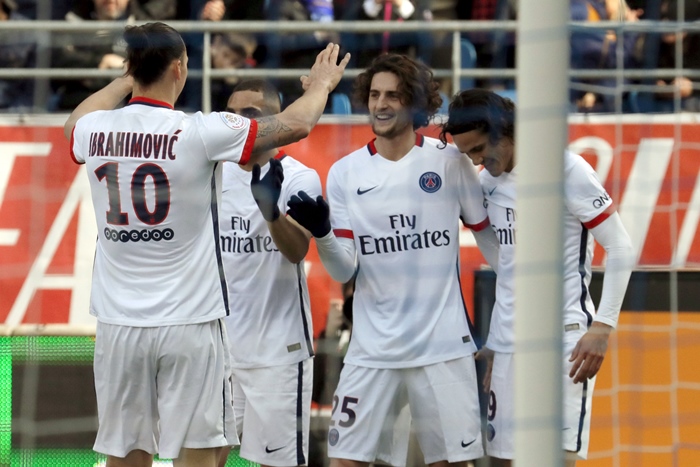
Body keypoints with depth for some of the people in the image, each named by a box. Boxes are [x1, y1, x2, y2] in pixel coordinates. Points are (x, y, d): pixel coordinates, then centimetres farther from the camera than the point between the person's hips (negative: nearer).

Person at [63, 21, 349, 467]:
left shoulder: (93, 131, 1)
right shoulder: (200, 133, -12)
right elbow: (295, 125, -1)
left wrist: (127, 80, 42)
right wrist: (321, 85, 19)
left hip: (119, 325, 4)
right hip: (189, 322, -4)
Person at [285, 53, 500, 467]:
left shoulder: (450, 162, -1)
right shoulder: (345, 173, 2)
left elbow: (489, 235, 8)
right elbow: (343, 271, -2)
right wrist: (321, 231, -21)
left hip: (444, 342, -1)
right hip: (373, 349, 1)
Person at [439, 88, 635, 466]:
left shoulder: (566, 170, -8)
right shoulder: (488, 181, 10)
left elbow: (620, 247, -7)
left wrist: (603, 327, -14)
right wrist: (493, 343, 16)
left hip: (563, 338, -6)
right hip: (509, 346, 6)